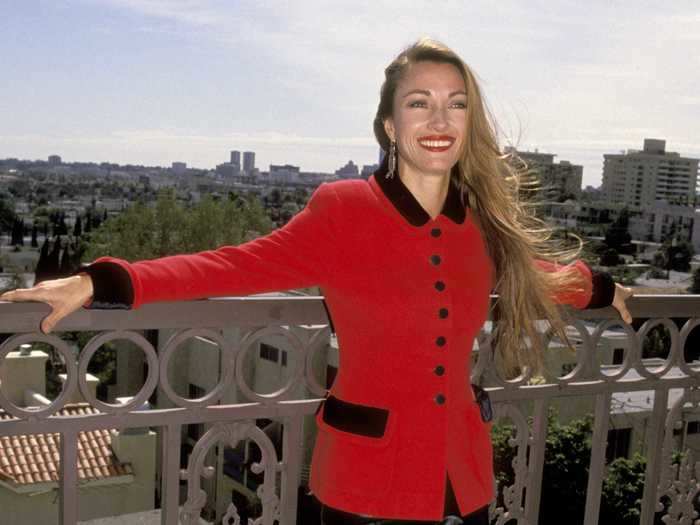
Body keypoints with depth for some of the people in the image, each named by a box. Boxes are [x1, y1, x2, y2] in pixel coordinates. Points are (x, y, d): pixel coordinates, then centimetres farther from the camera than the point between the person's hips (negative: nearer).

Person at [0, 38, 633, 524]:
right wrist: (104, 283, -24)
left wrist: (600, 288, 38)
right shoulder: (344, 209, -12)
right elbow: (244, 265, -15)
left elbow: (534, 276, 21)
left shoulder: (487, 223, 2)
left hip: (463, 472, 4)